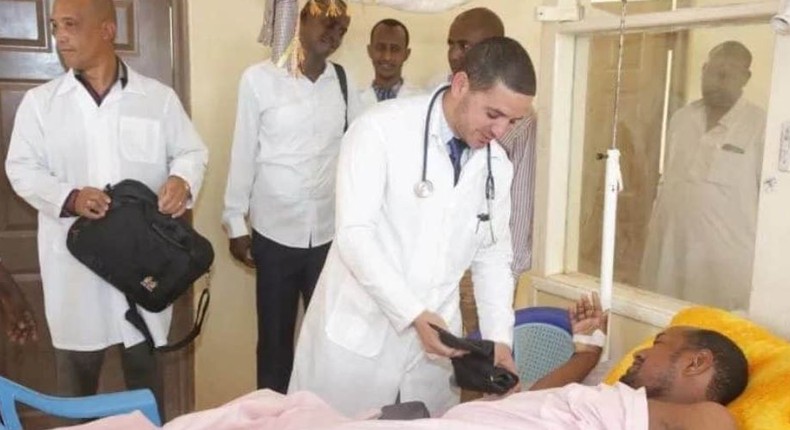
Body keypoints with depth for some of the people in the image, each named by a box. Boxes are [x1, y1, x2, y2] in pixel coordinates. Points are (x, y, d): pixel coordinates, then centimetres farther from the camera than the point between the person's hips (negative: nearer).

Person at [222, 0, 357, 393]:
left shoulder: (344, 81, 3)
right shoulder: (260, 78, -4)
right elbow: (243, 153, -1)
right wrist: (236, 223, 0)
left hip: (331, 232, 2)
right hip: (275, 233, -2)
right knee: (275, 337, 12)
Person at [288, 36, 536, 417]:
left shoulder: (496, 165, 3)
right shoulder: (381, 129, -14)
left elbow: (493, 255, 9)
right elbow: (355, 234, -20)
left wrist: (499, 337, -2)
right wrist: (412, 313, -26)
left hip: (434, 331, 5)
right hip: (359, 330, -4)